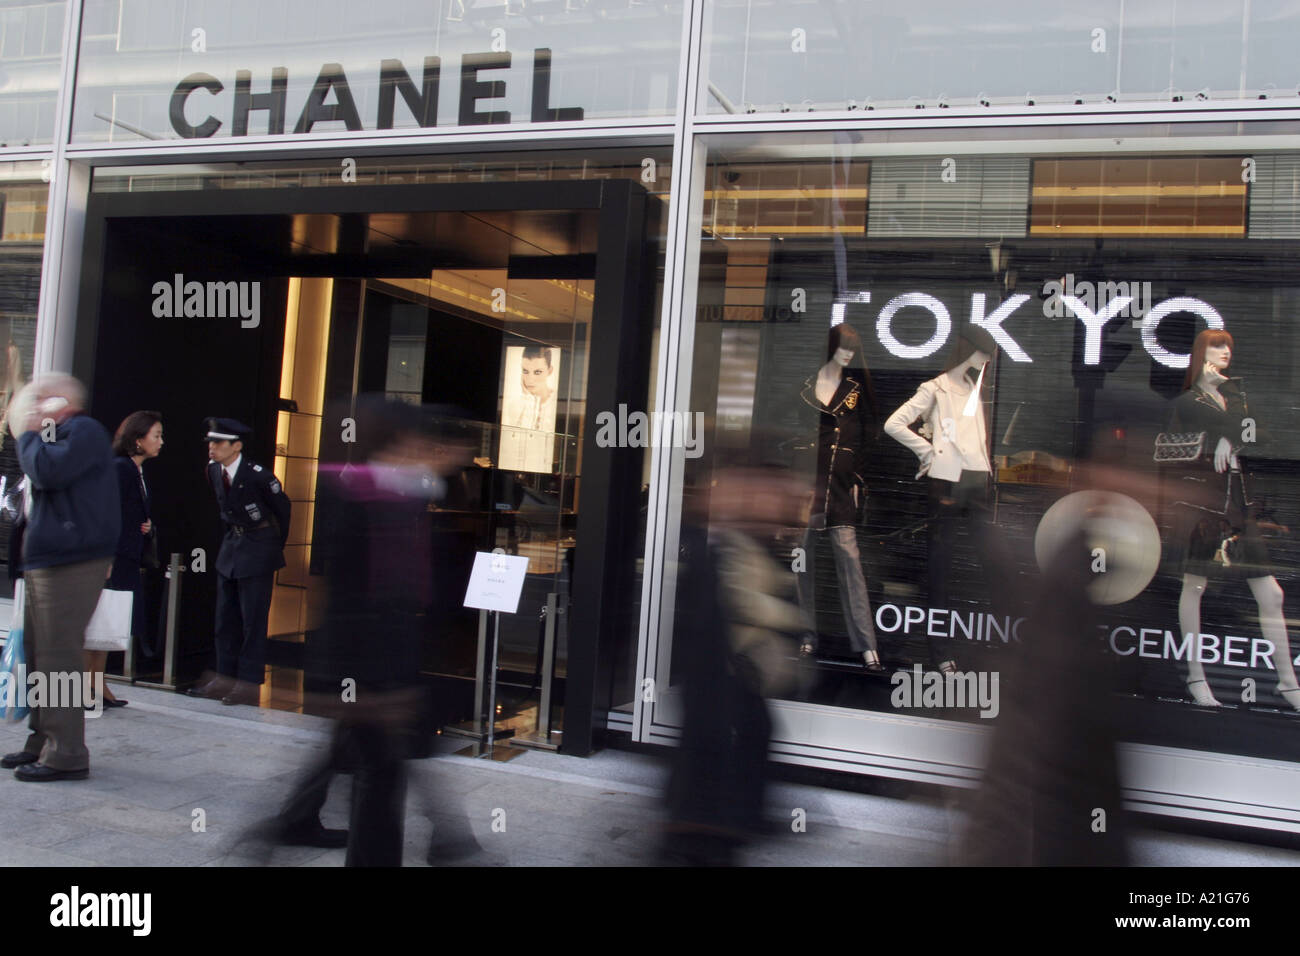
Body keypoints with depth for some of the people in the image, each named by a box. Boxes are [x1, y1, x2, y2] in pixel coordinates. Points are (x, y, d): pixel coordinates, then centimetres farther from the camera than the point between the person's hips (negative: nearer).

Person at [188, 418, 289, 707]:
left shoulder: (257, 475, -21)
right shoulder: (213, 470, 0)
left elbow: (282, 507, -7)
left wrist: (277, 545, 3)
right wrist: (233, 534, 17)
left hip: (259, 549, -7)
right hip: (231, 543, 7)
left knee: (252, 618, -4)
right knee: (225, 618, 11)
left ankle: (250, 684, 3)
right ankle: (225, 678, 20)